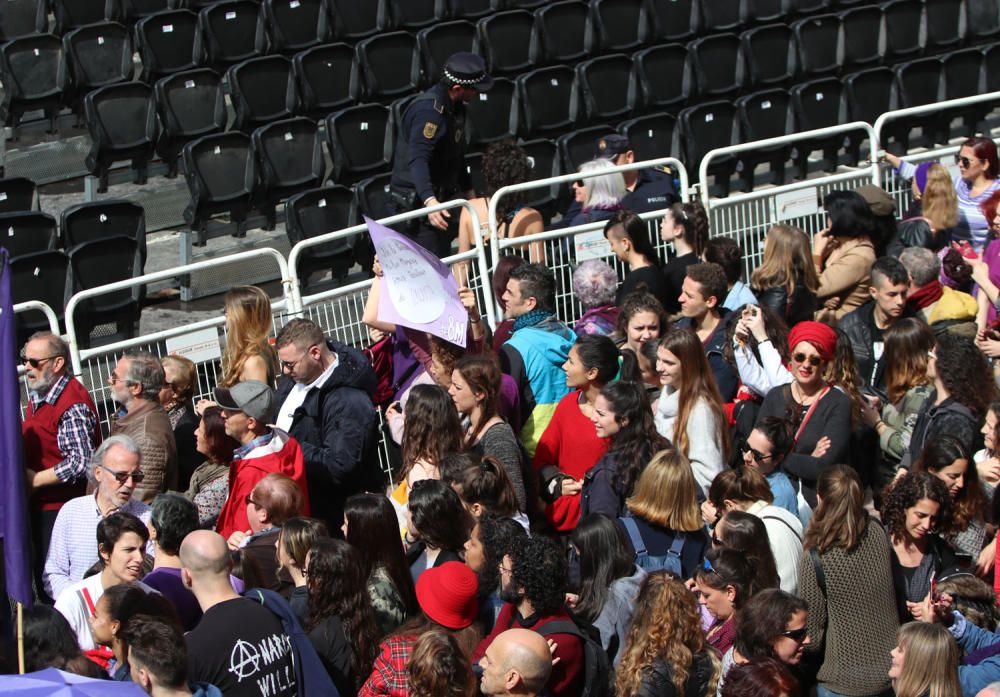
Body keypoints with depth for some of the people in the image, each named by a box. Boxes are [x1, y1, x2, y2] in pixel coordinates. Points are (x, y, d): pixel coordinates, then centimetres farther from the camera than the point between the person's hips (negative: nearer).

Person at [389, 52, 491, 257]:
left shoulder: (454, 107, 9)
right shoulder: (429, 110, -23)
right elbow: (417, 159, -35)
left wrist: (468, 192, 29)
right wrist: (429, 200, -48)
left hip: (441, 197, 10)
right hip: (416, 203, -10)